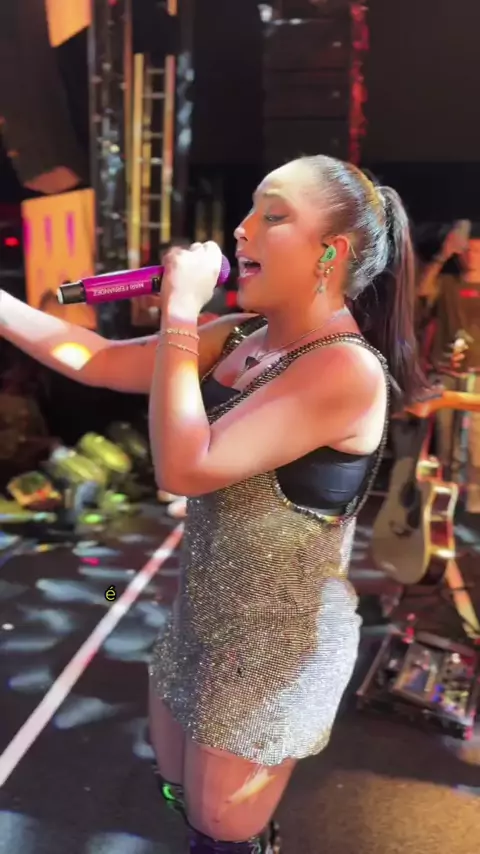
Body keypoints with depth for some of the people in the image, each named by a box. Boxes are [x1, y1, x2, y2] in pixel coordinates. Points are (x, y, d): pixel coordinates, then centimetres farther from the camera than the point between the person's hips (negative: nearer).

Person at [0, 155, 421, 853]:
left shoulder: (348, 370, -26)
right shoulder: (242, 337, -2)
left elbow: (183, 468, -31)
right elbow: (103, 363, 0)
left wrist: (180, 312, -26)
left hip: (277, 643, -7)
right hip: (204, 619, 8)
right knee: (180, 791, 28)